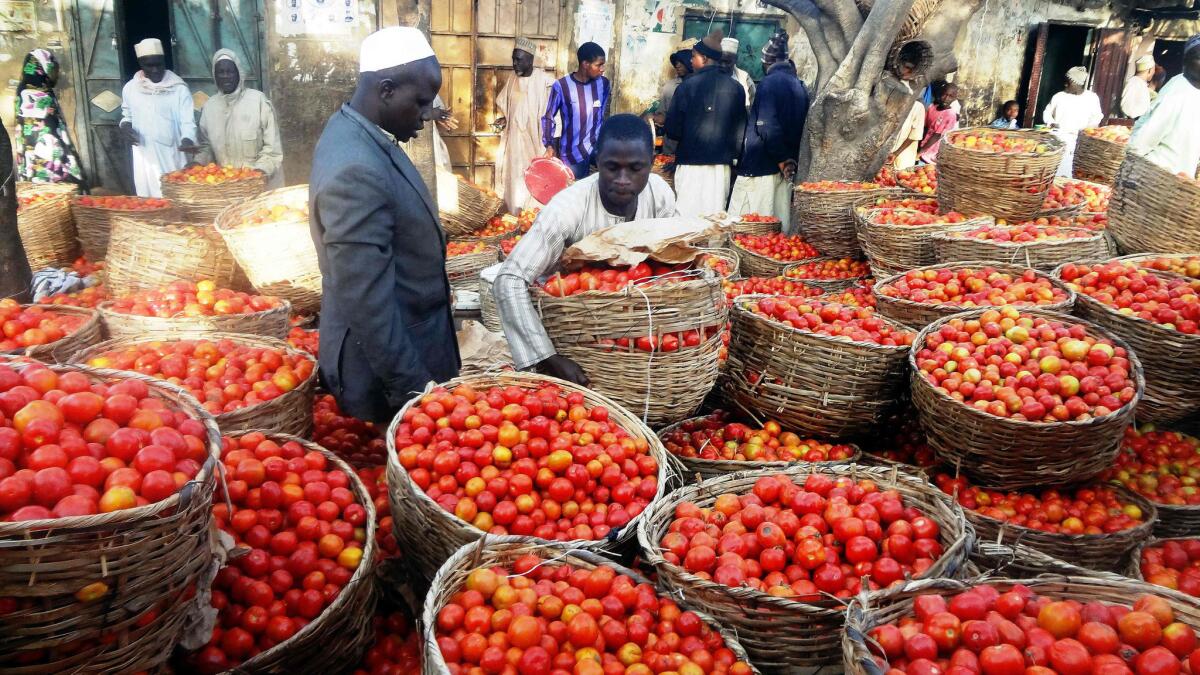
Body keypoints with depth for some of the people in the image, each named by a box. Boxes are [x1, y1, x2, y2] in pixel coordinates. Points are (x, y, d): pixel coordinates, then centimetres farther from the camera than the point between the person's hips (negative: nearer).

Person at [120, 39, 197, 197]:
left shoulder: (179, 89, -3)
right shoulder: (130, 88, 7)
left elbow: (187, 122, -9)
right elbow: (126, 116, 20)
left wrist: (187, 140, -29)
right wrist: (125, 126, -2)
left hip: (172, 159, -3)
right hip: (145, 159, 3)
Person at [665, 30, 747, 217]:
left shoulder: (689, 85, -7)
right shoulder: (736, 88, 5)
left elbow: (673, 130, -6)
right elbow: (741, 130, 8)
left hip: (692, 162, -4)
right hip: (722, 165, 4)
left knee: (689, 215, 0)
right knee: (715, 215, 8)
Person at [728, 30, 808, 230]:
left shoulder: (770, 82, -11)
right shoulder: (800, 86, 11)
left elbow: (767, 127, -18)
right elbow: (799, 127, 13)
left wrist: (781, 158, -9)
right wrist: (790, 159, 11)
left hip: (759, 167, -8)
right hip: (784, 169, 8)